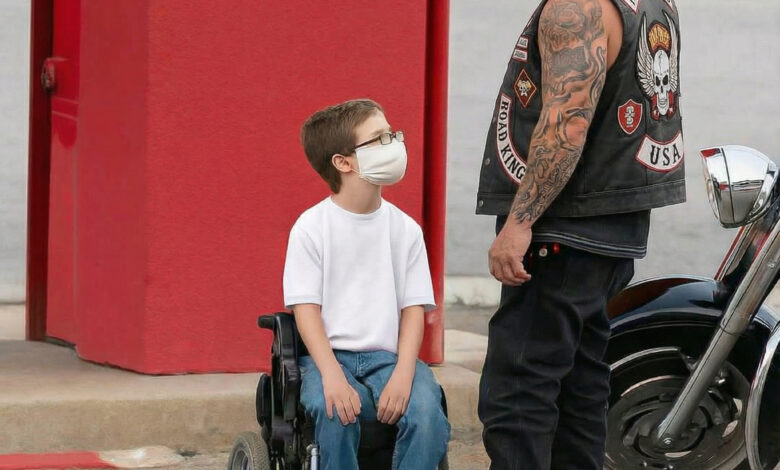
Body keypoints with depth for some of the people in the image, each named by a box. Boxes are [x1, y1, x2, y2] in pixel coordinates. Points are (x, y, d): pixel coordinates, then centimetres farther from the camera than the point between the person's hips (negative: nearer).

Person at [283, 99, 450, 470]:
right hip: (328, 355, -2)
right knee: (334, 411, -34)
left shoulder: (405, 229, 7)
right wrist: (332, 376, -21)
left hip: (388, 356, 2)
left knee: (427, 412, -28)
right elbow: (306, 309, -6)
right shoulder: (311, 227, -2)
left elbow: (414, 308, 4)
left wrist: (403, 375, -13)